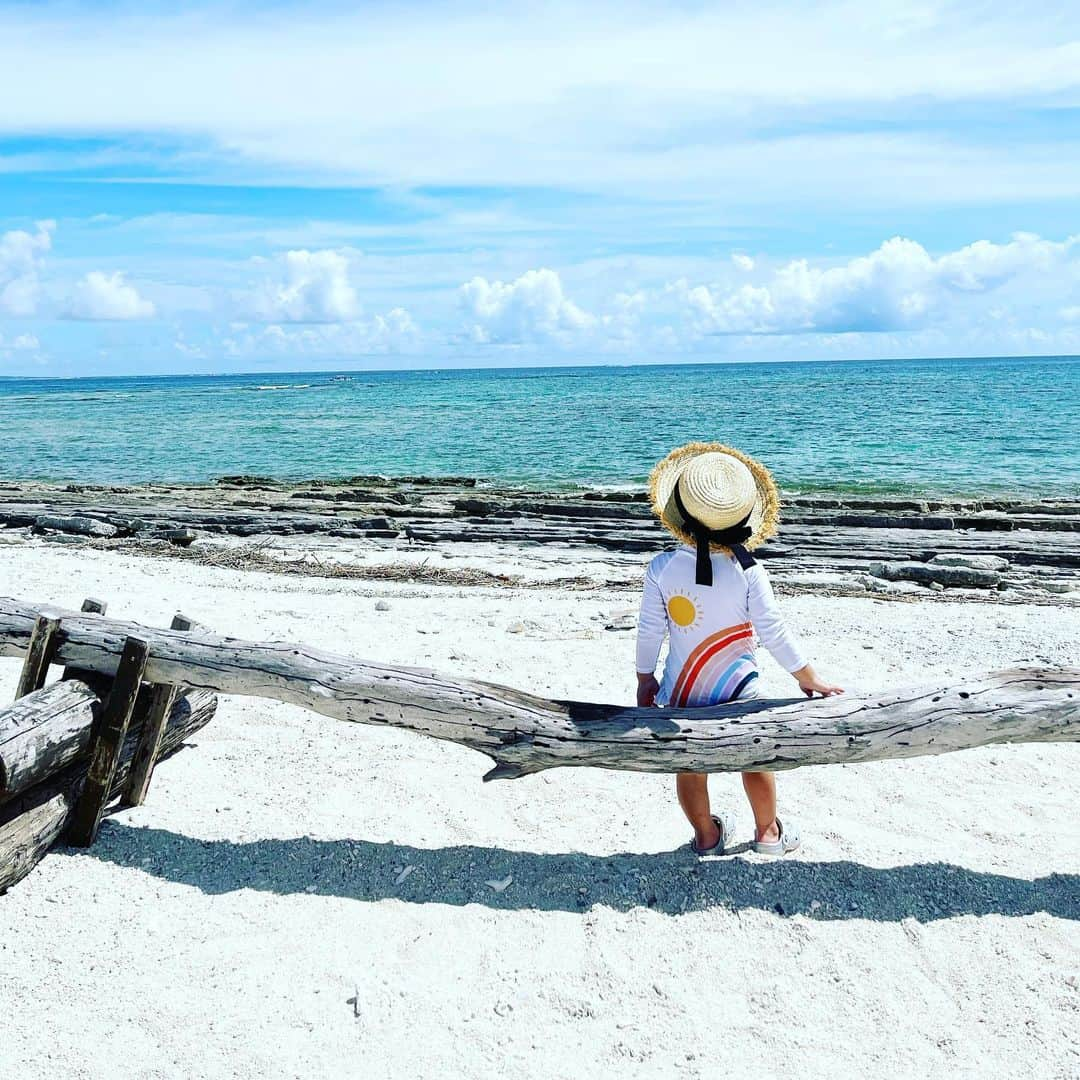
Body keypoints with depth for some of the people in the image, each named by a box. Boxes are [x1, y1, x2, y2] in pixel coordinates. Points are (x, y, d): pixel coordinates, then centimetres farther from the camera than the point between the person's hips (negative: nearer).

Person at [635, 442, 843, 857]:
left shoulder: (662, 568, -18)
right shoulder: (748, 572, -21)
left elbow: (649, 631, -10)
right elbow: (773, 632, -16)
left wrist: (645, 678, 7)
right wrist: (808, 677, -1)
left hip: (680, 690, 1)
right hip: (736, 690, 0)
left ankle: (706, 837, 36)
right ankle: (768, 832, 39)